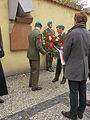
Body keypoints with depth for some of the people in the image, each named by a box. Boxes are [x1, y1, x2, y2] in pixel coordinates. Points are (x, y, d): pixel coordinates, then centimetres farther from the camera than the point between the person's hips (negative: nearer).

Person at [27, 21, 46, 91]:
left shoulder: (31, 33, 7)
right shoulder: (38, 34, -18)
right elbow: (38, 46, -24)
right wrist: (44, 52, -10)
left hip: (30, 54, 9)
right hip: (35, 55, -9)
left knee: (32, 69, 22)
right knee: (36, 71, 3)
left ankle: (31, 83, 35)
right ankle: (34, 86, 13)